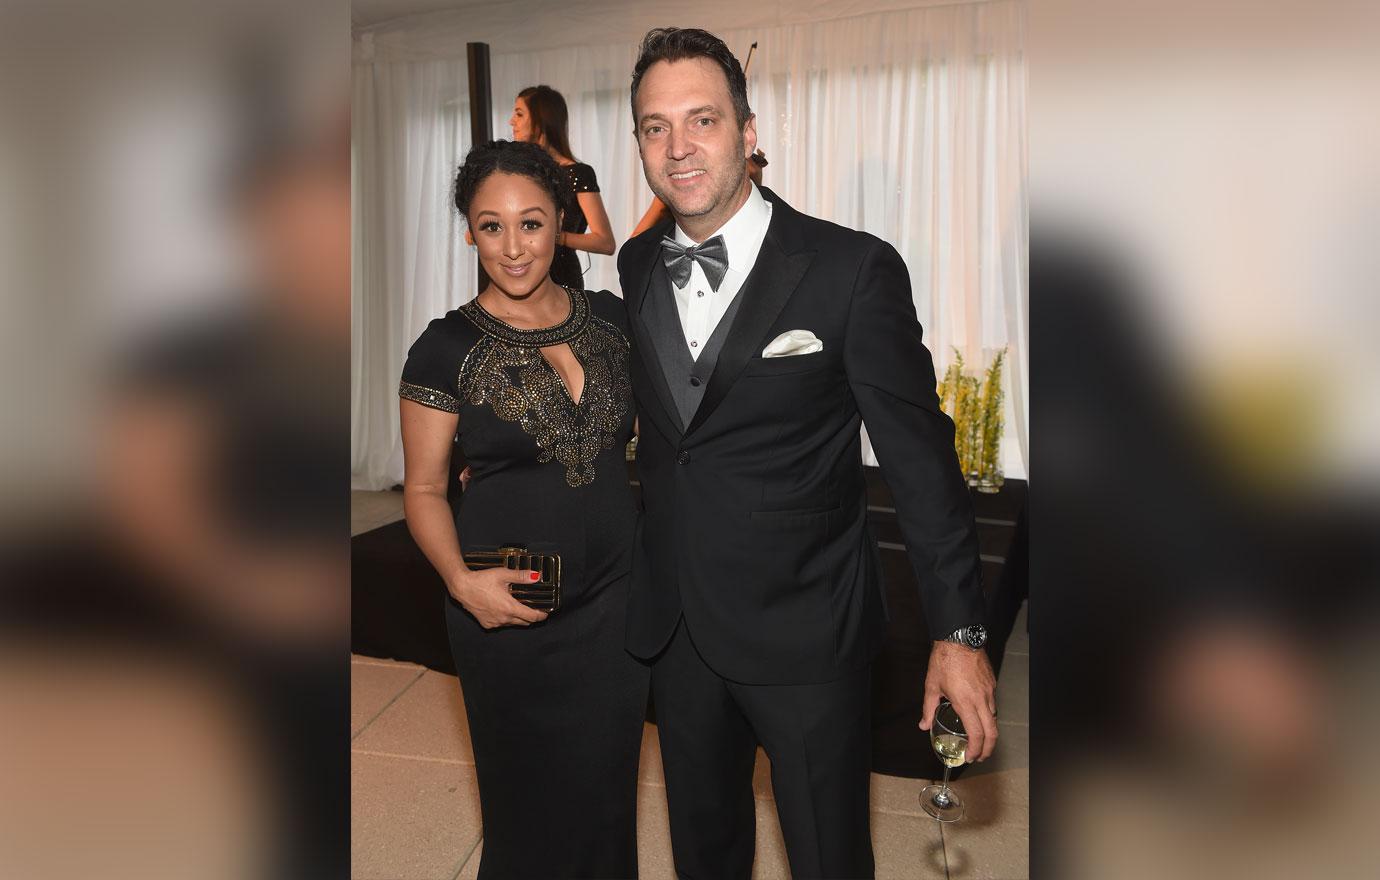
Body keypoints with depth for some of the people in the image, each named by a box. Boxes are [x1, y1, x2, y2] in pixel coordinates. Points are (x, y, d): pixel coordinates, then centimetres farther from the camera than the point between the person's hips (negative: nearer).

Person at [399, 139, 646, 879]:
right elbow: (424, 488, -2)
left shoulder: (610, 318, 1)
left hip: (617, 597, 3)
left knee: (606, 798, 17)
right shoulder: (448, 347, -9)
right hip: (510, 613, -2)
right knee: (526, 801, 15)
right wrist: (462, 580, -19)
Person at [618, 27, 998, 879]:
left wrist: (959, 633, -10)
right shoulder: (634, 267, 3)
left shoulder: (854, 269, -13)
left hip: (807, 635, -4)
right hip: (675, 625, 5)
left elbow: (922, 456, -11)